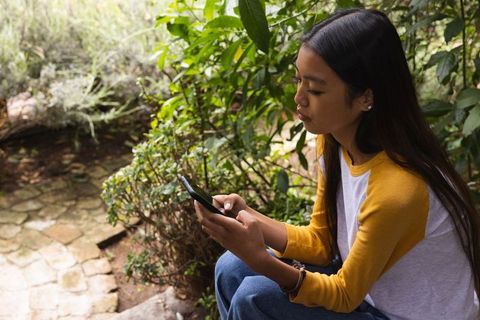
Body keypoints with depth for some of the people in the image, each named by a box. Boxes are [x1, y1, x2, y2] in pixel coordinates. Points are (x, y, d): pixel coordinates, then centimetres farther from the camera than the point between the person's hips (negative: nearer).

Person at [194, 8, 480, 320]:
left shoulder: (397, 191, -33)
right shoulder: (333, 141, -10)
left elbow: (347, 295, -21)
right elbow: (321, 241, -1)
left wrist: (261, 261, -37)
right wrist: (247, 217, -16)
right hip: (362, 281, 7)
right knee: (232, 270, -2)